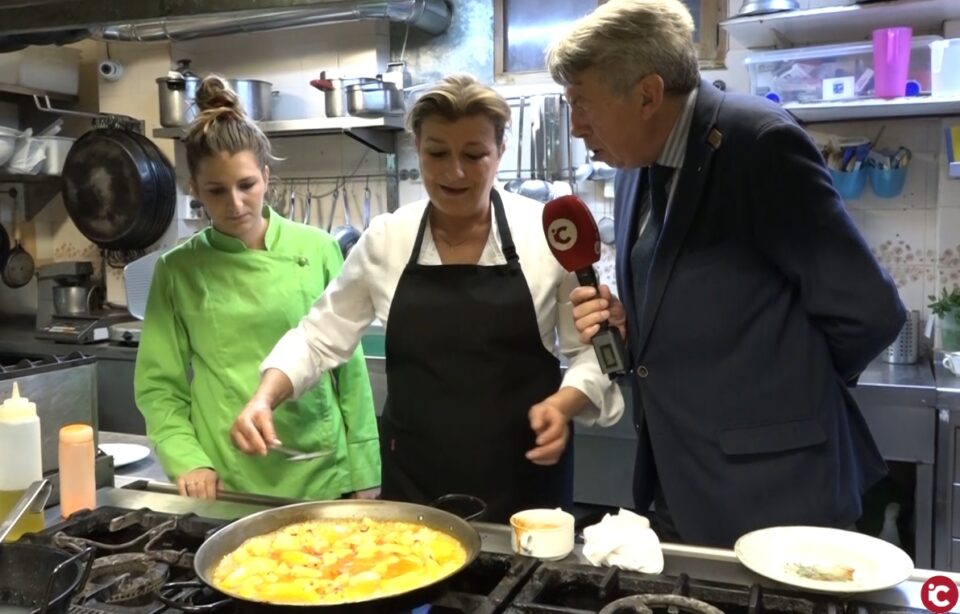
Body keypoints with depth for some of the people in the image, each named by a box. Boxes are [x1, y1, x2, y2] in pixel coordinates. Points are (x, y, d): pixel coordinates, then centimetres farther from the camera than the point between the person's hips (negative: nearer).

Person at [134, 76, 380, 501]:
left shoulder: (318, 250, -3)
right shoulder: (177, 271, -2)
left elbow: (349, 367, 0)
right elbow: (158, 386, 2)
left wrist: (364, 474, 0)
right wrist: (187, 461, -12)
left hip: (321, 476, 0)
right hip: (226, 489, 0)